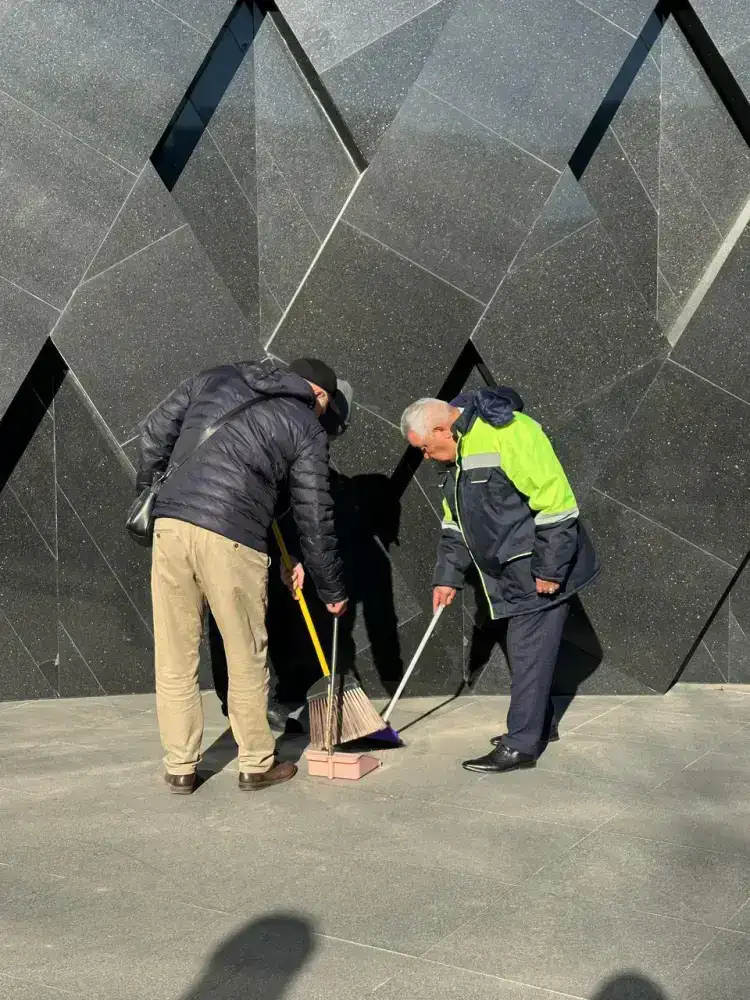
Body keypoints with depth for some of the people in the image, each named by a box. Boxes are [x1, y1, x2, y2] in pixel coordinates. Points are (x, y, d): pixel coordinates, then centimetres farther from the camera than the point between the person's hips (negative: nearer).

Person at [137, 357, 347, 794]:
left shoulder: (216, 378, 19)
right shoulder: (307, 427, 8)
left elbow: (156, 430, 17)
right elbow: (314, 518, 7)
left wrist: (149, 491, 29)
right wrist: (333, 588, 16)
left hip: (170, 525, 4)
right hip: (232, 540, -4)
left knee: (175, 658, 11)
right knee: (247, 658, 12)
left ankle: (180, 767, 20)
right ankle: (256, 765, 24)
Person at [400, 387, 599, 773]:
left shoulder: (507, 432, -22)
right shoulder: (459, 454, 11)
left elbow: (553, 499, -25)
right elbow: (455, 524, 20)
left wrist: (549, 569, -23)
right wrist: (447, 577, 15)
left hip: (542, 570, -9)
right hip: (512, 572, 9)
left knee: (528, 651, -5)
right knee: (524, 649, 17)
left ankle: (520, 745, 2)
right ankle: (540, 725, 32)